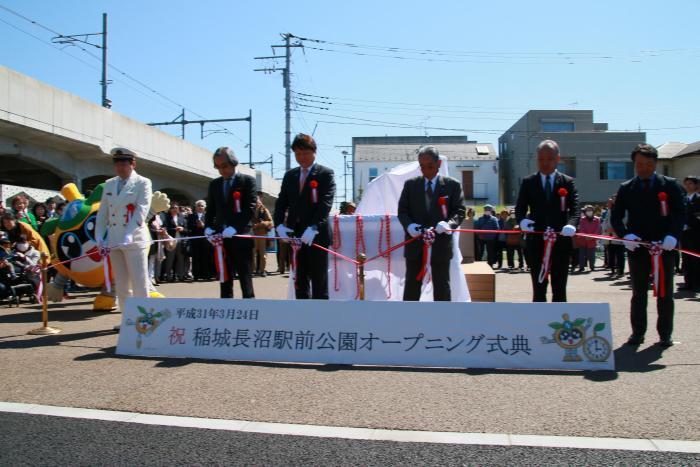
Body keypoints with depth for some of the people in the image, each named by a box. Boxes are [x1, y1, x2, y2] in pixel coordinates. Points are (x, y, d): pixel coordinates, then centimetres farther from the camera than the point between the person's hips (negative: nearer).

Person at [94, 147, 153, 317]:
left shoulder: (142, 183, -2)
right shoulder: (109, 184, 14)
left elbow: (141, 211, -13)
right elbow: (102, 212, 13)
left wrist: (129, 235, -23)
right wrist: (99, 236, 0)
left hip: (135, 240, -5)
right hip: (113, 240, 6)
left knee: (139, 284, -4)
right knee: (121, 284, 10)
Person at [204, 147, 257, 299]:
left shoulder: (248, 181, -1)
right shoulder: (214, 184, 15)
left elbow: (250, 208, -10)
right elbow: (210, 209, 16)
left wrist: (234, 228, -20)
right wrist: (208, 227, -3)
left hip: (241, 237, -4)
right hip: (221, 238, 5)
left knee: (245, 279, 1)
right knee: (225, 279, 7)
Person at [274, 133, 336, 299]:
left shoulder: (325, 174, -2)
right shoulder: (290, 175, 15)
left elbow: (325, 204, -13)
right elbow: (281, 202, 12)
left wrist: (313, 228, -25)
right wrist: (279, 225, -6)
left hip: (317, 236, -5)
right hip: (295, 236, 5)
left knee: (319, 281, 0)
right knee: (300, 280, 8)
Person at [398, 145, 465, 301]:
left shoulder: (452, 185, 3)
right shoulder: (410, 184, 8)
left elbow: (459, 211, -1)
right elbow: (402, 210, 6)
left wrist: (449, 224, -22)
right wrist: (409, 225, -15)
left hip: (441, 244, -1)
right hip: (415, 244, 2)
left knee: (442, 287, 7)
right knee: (412, 286, 9)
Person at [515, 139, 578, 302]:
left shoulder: (568, 182, 6)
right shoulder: (528, 182, 7)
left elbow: (574, 208, -5)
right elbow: (520, 208, 0)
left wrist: (571, 224, -27)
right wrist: (522, 220, -24)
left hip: (561, 242, 0)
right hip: (536, 242, 0)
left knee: (559, 289, 6)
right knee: (539, 289, 5)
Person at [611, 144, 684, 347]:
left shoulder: (670, 185, 3)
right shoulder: (626, 188, 6)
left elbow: (679, 214, -2)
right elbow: (616, 216, 4)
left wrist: (672, 236, -18)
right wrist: (625, 235, -14)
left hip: (664, 246, -1)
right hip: (637, 247, 1)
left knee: (665, 293, 6)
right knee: (638, 293, 7)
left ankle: (665, 334, 16)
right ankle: (638, 332, 15)